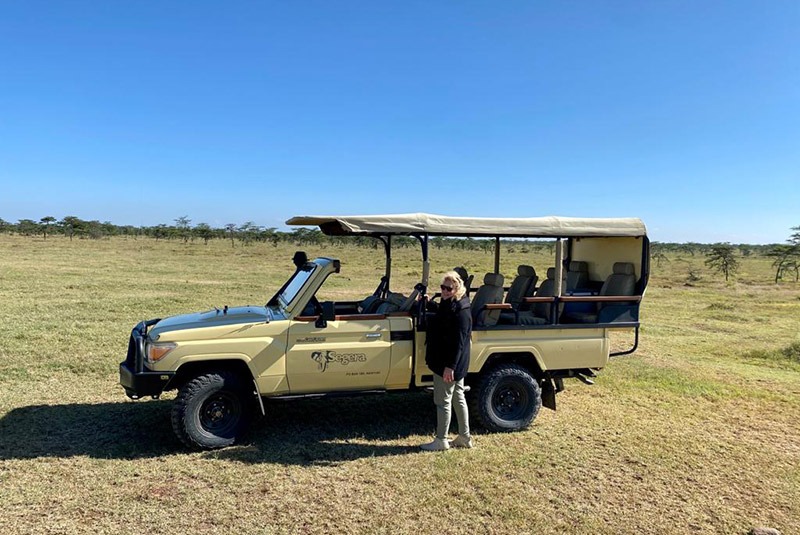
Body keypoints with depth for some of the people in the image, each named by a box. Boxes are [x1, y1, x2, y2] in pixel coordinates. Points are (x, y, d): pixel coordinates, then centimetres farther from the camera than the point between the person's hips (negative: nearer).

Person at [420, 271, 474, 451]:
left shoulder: (461, 311, -22)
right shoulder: (449, 304, 7)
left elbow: (459, 341, -25)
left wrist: (449, 366, -25)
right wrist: (429, 304, 28)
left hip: (448, 364, -10)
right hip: (456, 363, 10)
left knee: (442, 402, 2)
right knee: (458, 398, 17)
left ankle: (441, 441, 15)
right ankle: (464, 437, 28)